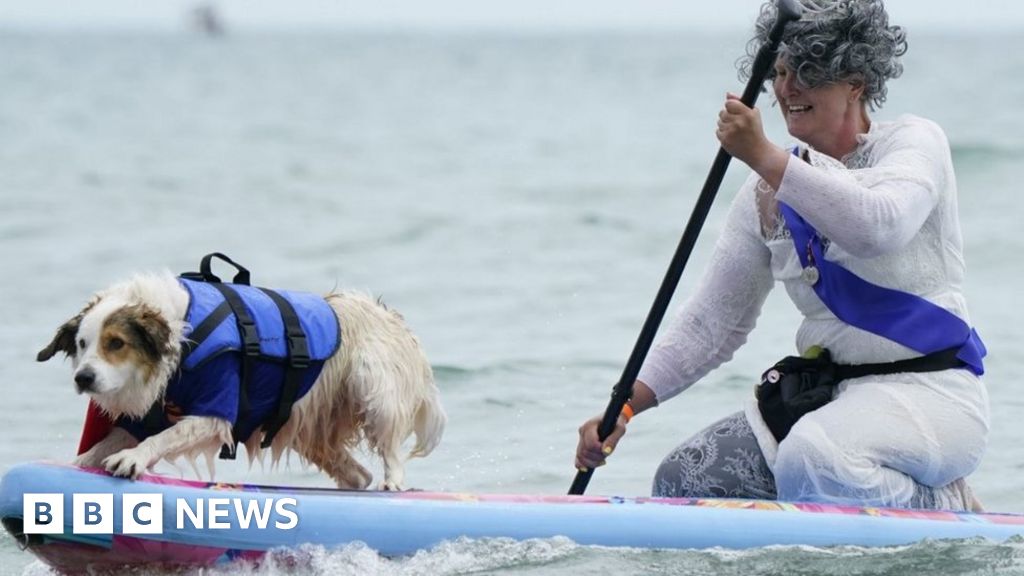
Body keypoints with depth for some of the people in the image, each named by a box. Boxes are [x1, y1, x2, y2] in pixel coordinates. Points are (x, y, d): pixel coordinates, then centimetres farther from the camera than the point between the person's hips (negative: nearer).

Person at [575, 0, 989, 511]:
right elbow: (711, 324, 8)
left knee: (813, 461, -35)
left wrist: (766, 158, -28)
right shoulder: (766, 193, 10)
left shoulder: (914, 141, -4)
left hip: (931, 392, -7)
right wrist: (625, 407, -6)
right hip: (825, 396, 7)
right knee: (683, 482, -9)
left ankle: (946, 508, -5)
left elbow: (880, 228, -27)